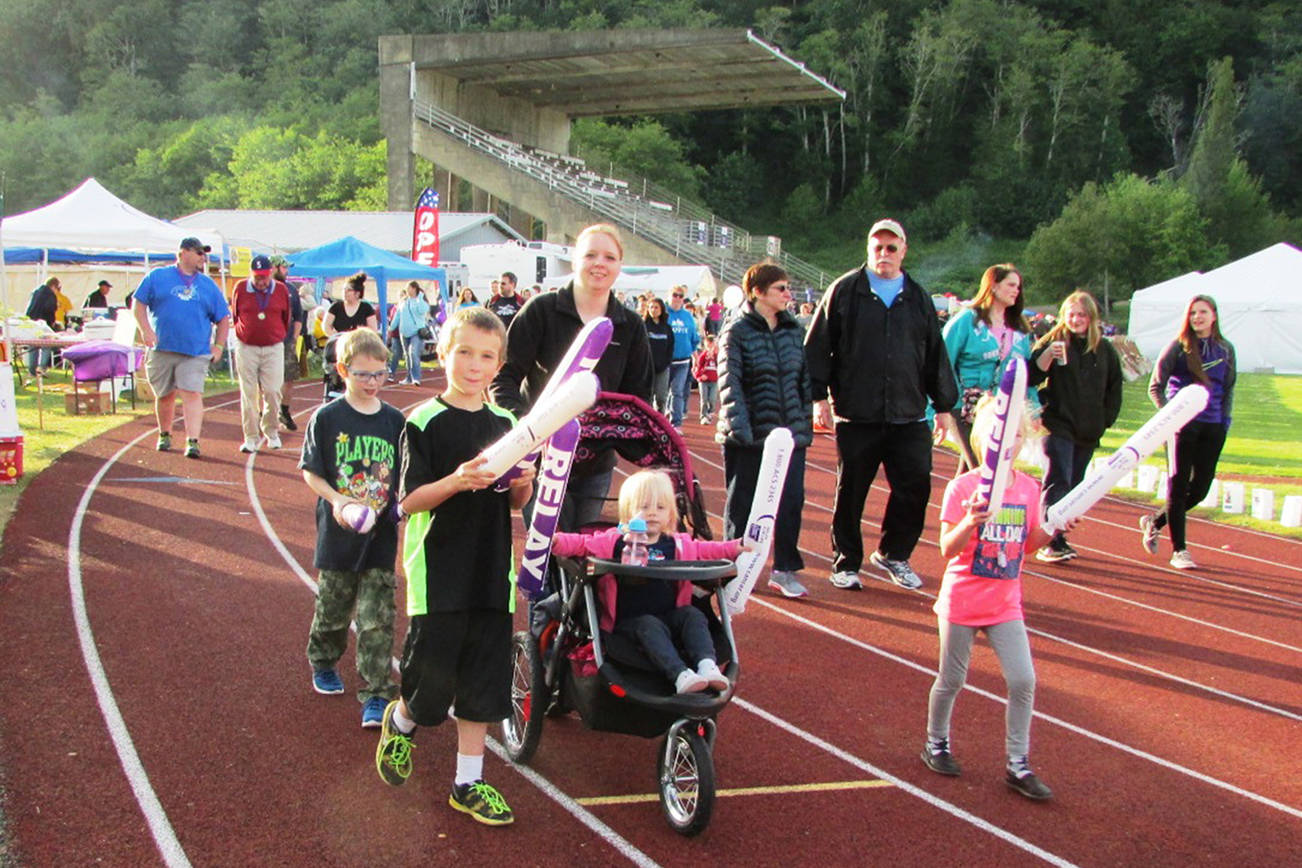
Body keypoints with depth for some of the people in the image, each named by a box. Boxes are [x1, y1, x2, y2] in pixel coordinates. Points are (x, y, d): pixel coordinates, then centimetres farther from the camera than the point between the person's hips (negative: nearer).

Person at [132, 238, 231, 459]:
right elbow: (138, 304, 6)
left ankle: (193, 441, -18)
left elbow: (223, 319, 16)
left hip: (196, 352, 0)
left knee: (192, 394, -13)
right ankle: (164, 435, 30)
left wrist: (218, 346, 7)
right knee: (165, 396, 10)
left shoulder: (208, 285, 12)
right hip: (161, 350, 0)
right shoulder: (157, 277, 7)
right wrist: (145, 330, -8)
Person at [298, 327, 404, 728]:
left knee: (377, 621, -2)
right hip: (339, 533, -1)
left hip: (381, 536, 1)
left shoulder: (394, 420, 3)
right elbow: (310, 472, -2)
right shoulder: (326, 418, -4)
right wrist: (336, 499, -17)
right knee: (333, 609, 15)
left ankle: (376, 696, 4)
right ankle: (323, 664, 43)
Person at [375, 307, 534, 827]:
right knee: (431, 677, 2)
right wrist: (456, 481, -28)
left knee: (483, 683, 9)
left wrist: (523, 484, -9)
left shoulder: (506, 423, 8)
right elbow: (409, 501, -12)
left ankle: (468, 783, 21)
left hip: (492, 573, 5)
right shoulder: (425, 422, -7)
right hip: (438, 573, -4)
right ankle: (399, 724, 35)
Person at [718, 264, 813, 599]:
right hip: (749, 433, -5)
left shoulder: (793, 329, 9)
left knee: (792, 500, 1)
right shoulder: (738, 331, -8)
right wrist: (738, 425, -23)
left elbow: (804, 377, 15)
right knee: (742, 502, 6)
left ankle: (784, 570, 12)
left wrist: (806, 421, 12)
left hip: (790, 430, 5)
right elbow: (729, 381, -14)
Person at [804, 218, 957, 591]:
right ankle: (845, 563, 20)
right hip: (856, 416, -3)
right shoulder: (844, 291, 2)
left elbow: (936, 355, 16)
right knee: (851, 493, 5)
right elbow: (818, 348, 0)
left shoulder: (918, 298, 12)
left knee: (915, 488, 0)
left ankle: (893, 554, 21)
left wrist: (943, 405, 14)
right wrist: (819, 397, -6)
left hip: (908, 417, 3)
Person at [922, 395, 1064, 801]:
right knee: (951, 680, 10)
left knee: (1023, 680, -3)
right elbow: (947, 548, -16)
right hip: (962, 602, -4)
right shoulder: (963, 487, -13)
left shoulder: (1029, 488, 1)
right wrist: (969, 524, -35)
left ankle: (1018, 765, 9)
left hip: (1006, 604, 4)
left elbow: (1028, 545, 9)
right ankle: (936, 744, 33)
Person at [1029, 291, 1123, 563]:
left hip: (1089, 431, 5)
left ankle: (1059, 539, 19)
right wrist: (1048, 355, -26)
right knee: (1058, 483, -13)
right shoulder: (1052, 341, -1)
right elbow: (1031, 377, -10)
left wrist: (1105, 420, 9)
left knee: (1074, 486, 10)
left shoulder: (1105, 350, 10)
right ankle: (1050, 542, -13)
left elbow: (1114, 388, 18)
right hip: (1059, 426, -5)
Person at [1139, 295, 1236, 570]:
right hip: (1183, 424, -4)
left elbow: (1229, 389, 17)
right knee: (1179, 485, -2)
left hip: (1212, 427, 4)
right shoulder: (1178, 347, -3)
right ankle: (1179, 549, 5)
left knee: (1201, 487, 5)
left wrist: (1225, 420, 6)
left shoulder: (1225, 349, 8)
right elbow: (1155, 386, 0)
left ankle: (1155, 522, 26)